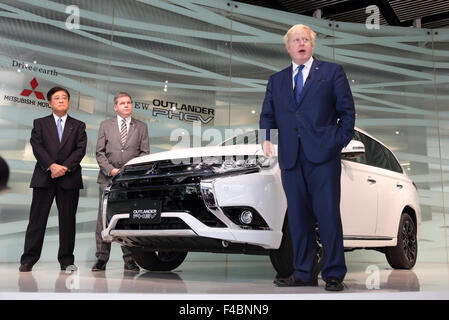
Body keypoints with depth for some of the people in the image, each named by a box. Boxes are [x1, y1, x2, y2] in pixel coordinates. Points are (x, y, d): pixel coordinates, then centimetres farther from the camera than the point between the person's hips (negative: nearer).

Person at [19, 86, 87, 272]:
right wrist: (51, 166, -16)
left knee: (68, 220, 3)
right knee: (37, 220, 1)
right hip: (44, 177, 0)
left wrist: (65, 167, -13)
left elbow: (81, 149, 1)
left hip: (69, 179, 0)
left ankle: (66, 260, 11)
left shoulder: (78, 126, 13)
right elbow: (37, 147, -1)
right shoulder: (40, 123, 13)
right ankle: (28, 260, 8)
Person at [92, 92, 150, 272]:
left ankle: (129, 260, 5)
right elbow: (100, 152, 7)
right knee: (104, 218, -1)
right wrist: (111, 170, -7)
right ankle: (101, 259, 6)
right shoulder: (105, 125, 13)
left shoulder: (141, 127, 13)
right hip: (108, 178, 0)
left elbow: (144, 153, 8)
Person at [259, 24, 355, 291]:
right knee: (298, 218, 7)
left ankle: (334, 274, 8)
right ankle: (304, 273, 17)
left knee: (328, 216, -3)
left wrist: (340, 141, -2)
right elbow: (267, 116, 15)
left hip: (323, 156, -3)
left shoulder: (332, 72, 11)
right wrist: (267, 139, -3)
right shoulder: (276, 80, 20)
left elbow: (347, 111, 8)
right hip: (291, 158, 3)